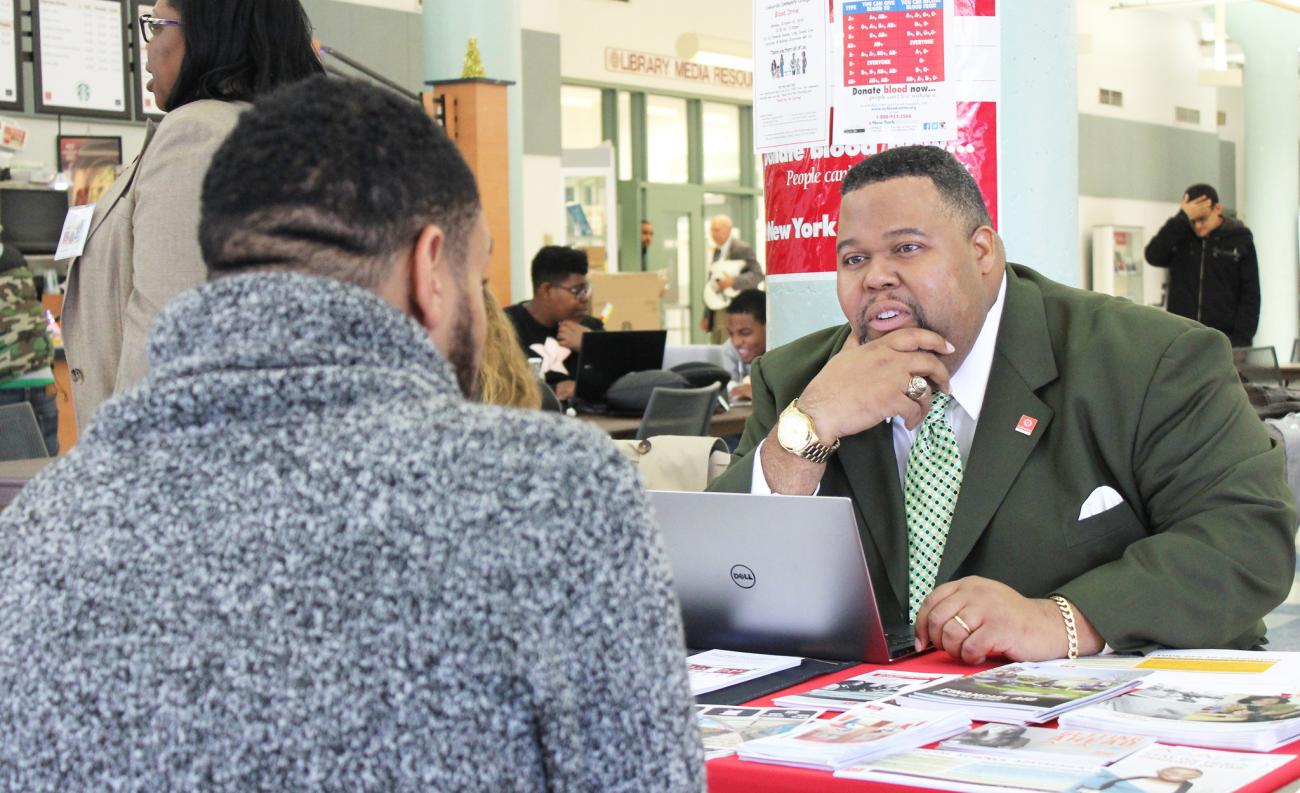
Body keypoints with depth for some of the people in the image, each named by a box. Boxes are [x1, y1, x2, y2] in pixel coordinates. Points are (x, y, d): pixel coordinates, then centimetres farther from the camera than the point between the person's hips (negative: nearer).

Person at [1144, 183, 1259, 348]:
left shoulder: (1239, 240, 3)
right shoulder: (1180, 237, 8)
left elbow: (1250, 296, 0)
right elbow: (1153, 255, -11)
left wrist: (1241, 339, -10)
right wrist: (1182, 217, -13)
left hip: (1225, 339, -2)